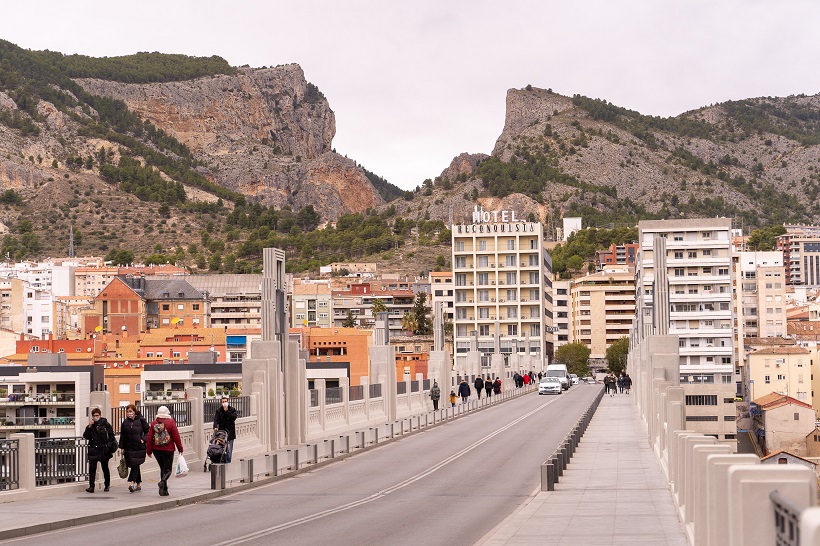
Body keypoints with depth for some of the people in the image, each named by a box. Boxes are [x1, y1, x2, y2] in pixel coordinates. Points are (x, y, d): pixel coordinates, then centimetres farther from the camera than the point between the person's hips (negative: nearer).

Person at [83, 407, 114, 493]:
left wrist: (109, 445, -5)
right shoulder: (90, 425, 4)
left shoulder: (105, 424, -3)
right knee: (92, 468, -7)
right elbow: (85, 436, -5)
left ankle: (107, 485, 26)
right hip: (93, 449, 1)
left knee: (105, 468, 11)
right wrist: (89, 427, -14)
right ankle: (91, 486, -6)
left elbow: (111, 435, 2)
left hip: (103, 449, -1)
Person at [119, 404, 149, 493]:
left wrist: (143, 439, -11)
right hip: (128, 448, 4)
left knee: (135, 465, -14)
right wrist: (121, 447, 7)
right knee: (134, 466, 8)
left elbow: (147, 431, 4)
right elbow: (122, 435, 12)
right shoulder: (125, 422, 10)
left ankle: (132, 483, -22)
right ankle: (138, 485, 16)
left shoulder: (141, 420, -1)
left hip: (139, 447, -4)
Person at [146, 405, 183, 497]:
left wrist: (149, 450, 9)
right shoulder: (171, 422, -8)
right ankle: (163, 481, -26)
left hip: (156, 450, 4)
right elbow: (176, 437, -7)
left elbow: (149, 437, 2)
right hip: (168, 450, -4)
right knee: (168, 470, 4)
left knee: (162, 468, 16)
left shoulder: (153, 423, 1)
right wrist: (180, 448, 3)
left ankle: (164, 490, 13)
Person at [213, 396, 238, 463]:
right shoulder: (218, 410, 6)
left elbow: (234, 417, -11)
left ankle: (228, 462, 1)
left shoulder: (232, 409, 5)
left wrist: (227, 411, -13)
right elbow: (216, 419, -7)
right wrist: (215, 426, -25)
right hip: (221, 431, 1)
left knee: (229, 448, -3)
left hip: (230, 431, -1)